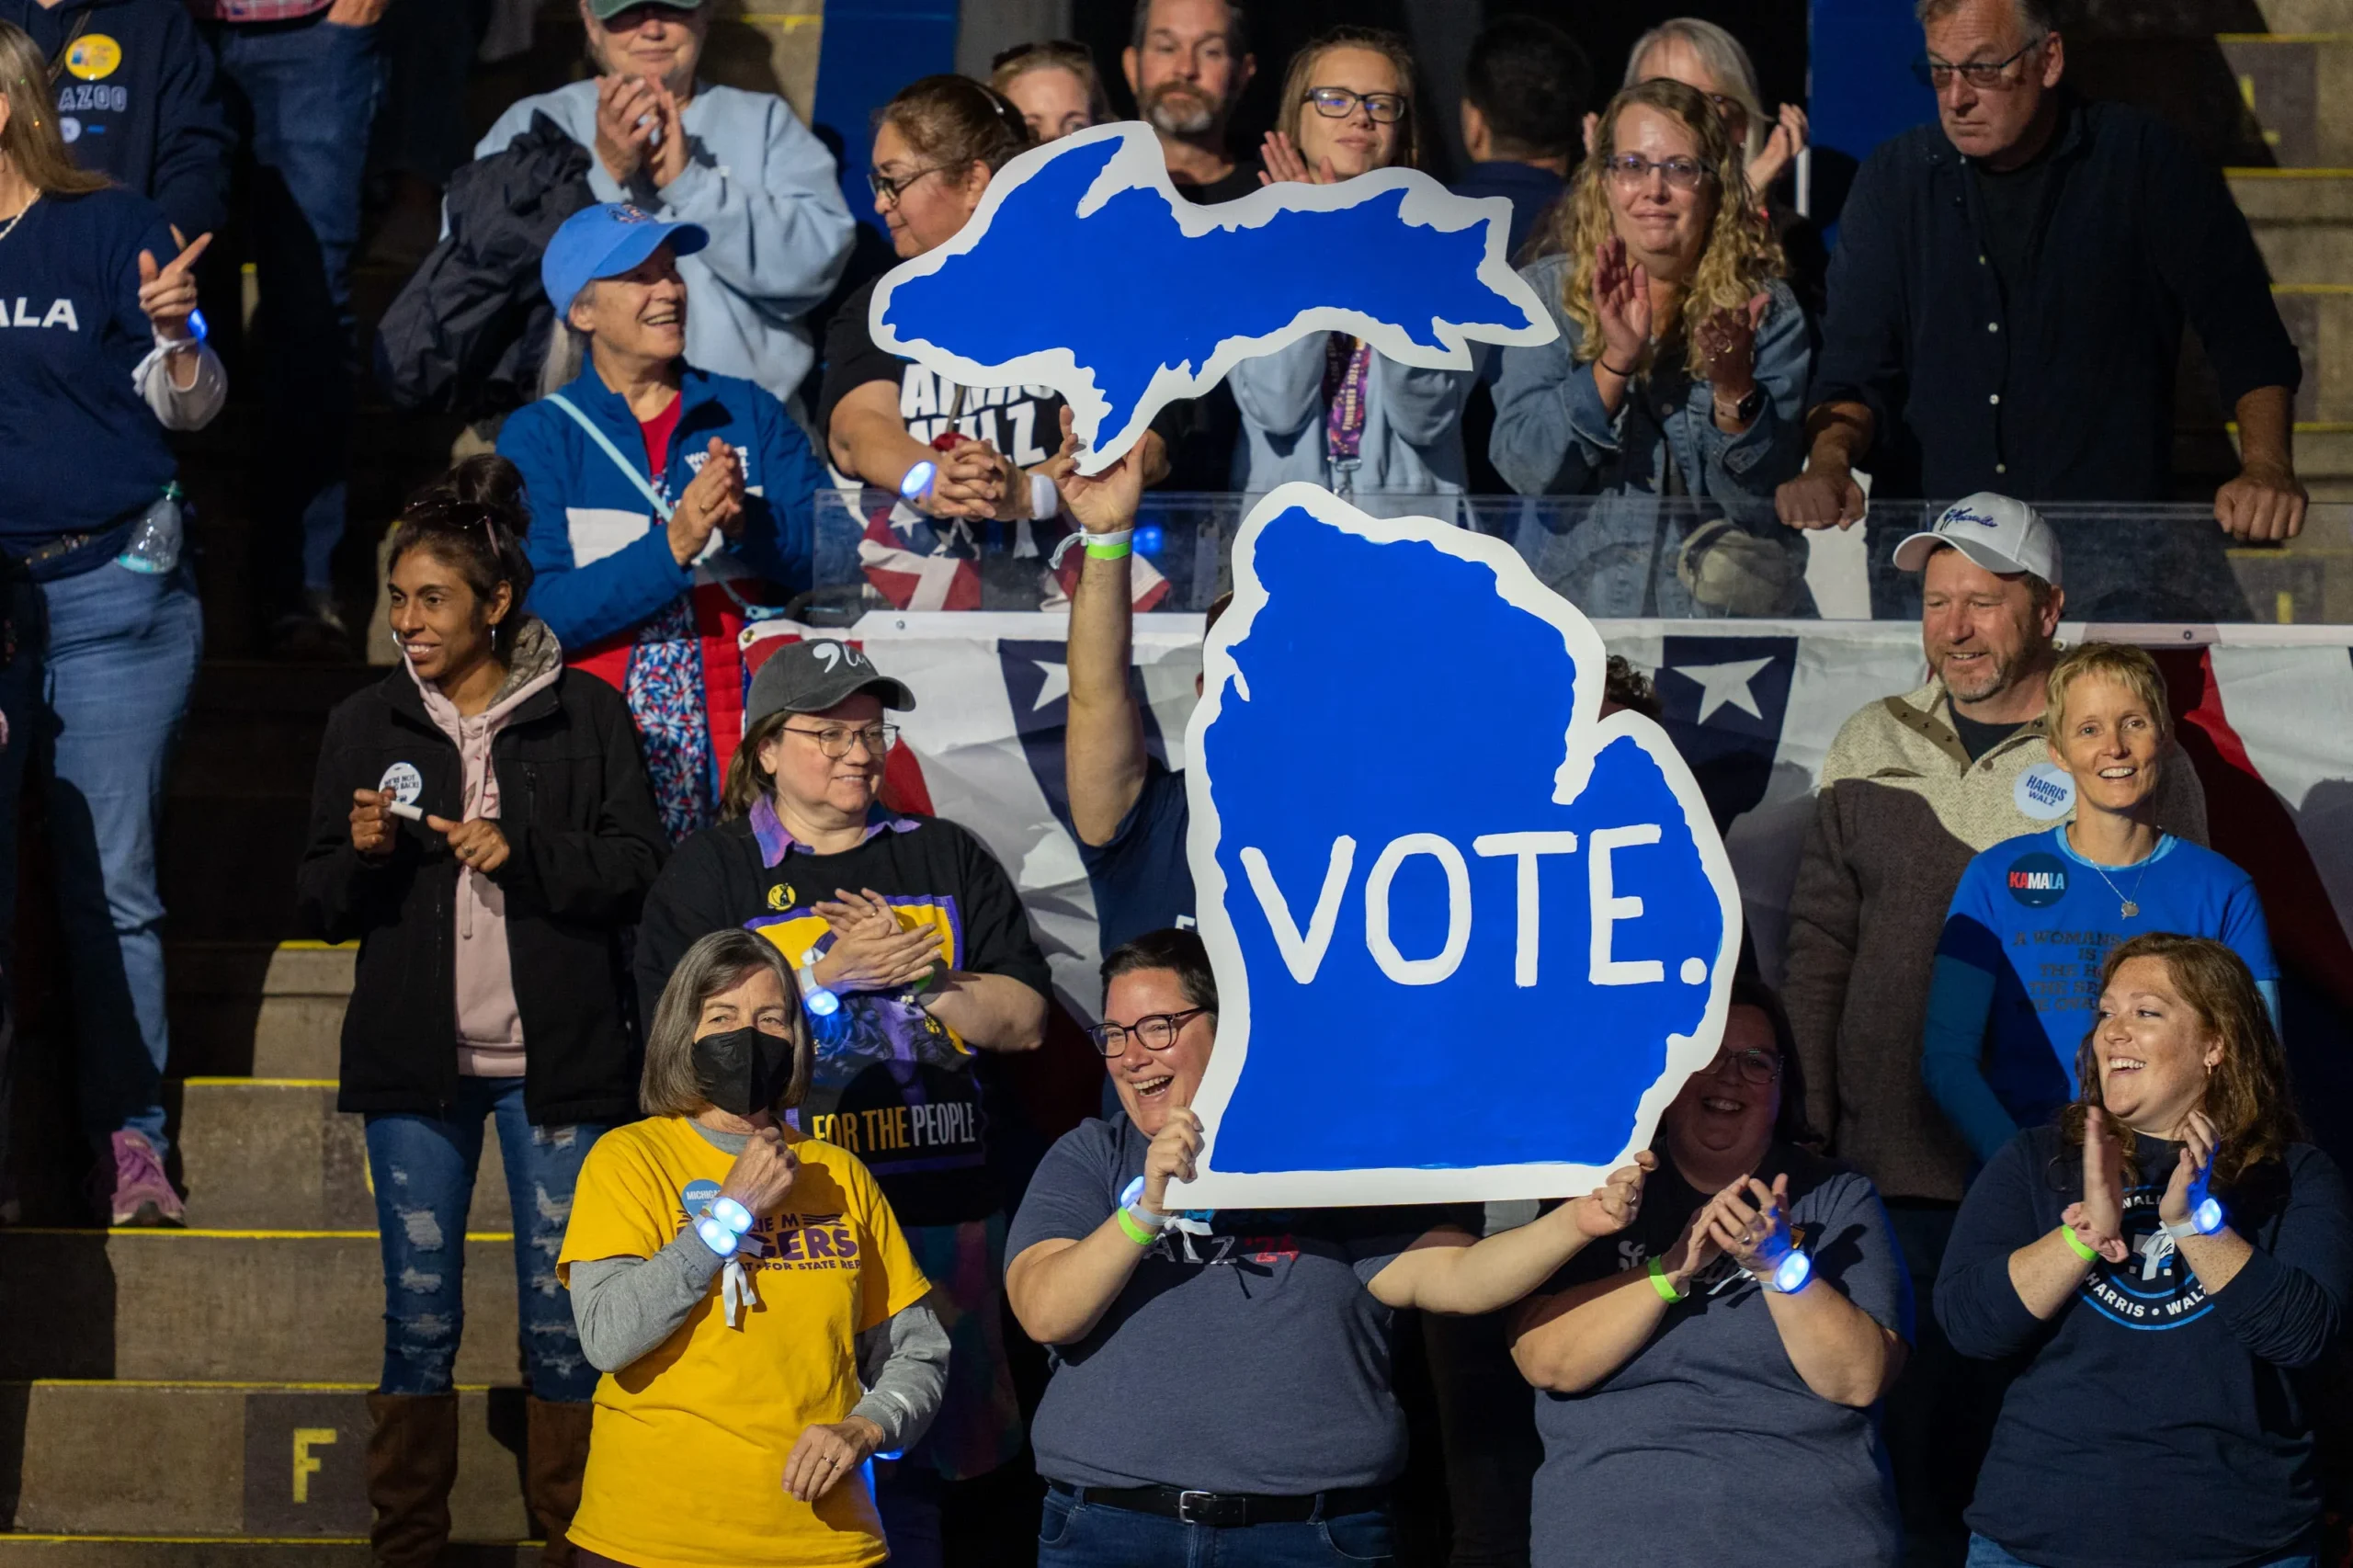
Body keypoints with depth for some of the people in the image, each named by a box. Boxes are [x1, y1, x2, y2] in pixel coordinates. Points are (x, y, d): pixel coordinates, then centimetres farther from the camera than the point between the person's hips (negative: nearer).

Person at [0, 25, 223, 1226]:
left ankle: (129, 1140, 7)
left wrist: (175, 334, -18)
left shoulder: (109, 228, -1)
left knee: (111, 885, 0)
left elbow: (186, 406, 1)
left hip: (109, 589, -3)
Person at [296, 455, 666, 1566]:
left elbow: (638, 867, -3)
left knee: (561, 1318, 2)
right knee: (419, 1318, 5)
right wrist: (361, 851, -12)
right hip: (417, 1059, 2)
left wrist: (523, 850, -17)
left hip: (557, 1056, -2)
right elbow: (321, 908, 8)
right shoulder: (366, 724, 7)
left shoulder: (582, 715, -1)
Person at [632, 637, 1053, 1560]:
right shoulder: (707, 874, 8)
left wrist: (908, 976, -7)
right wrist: (829, 975, -12)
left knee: (914, 1463, 3)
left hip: (942, 1202, 2)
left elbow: (1023, 1017, 7)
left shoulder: (946, 859, 15)